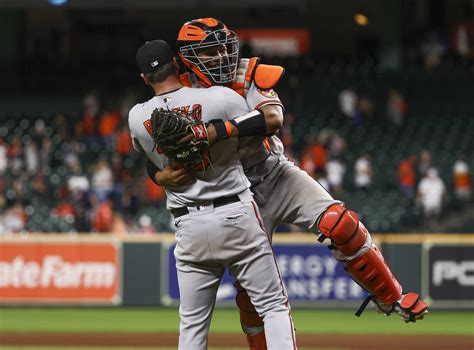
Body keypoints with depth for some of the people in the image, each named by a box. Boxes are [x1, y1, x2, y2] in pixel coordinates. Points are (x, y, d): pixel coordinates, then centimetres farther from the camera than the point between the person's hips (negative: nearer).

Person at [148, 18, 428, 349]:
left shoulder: (249, 75, -10)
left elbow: (273, 116, -30)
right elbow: (155, 164, -8)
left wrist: (216, 131, -43)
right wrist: (165, 176, -33)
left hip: (276, 174, 0)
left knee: (340, 223, -18)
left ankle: (391, 297, -2)